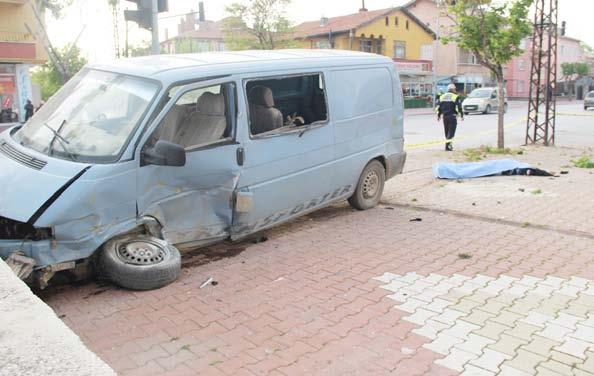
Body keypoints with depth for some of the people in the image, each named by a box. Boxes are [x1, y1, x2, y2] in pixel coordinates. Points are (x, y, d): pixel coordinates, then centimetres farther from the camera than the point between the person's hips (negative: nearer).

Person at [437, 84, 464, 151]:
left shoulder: (442, 97, 10)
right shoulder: (455, 97, -7)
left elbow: (439, 107, 12)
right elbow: (459, 107, -10)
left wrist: (439, 115, 21)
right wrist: (462, 116, -3)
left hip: (445, 116, 6)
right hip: (452, 116, -6)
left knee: (447, 131, 15)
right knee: (451, 132, -5)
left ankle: (449, 145, 22)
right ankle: (447, 146, -14)